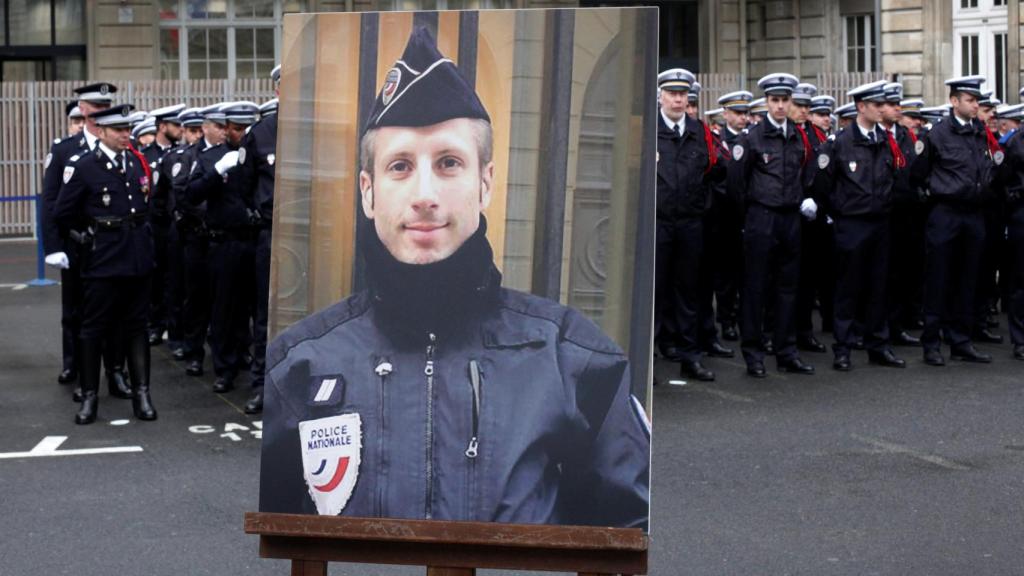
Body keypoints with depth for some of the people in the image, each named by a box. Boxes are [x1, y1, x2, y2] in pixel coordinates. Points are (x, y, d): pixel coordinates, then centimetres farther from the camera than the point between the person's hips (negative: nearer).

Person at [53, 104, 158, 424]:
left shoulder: (138, 163, 8)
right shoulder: (83, 166, -8)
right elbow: (63, 213, -4)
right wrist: (85, 237, 4)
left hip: (137, 257, 5)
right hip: (102, 259, -4)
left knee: (136, 326, 9)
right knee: (93, 328, 3)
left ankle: (141, 395, 13)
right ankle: (89, 397, 11)